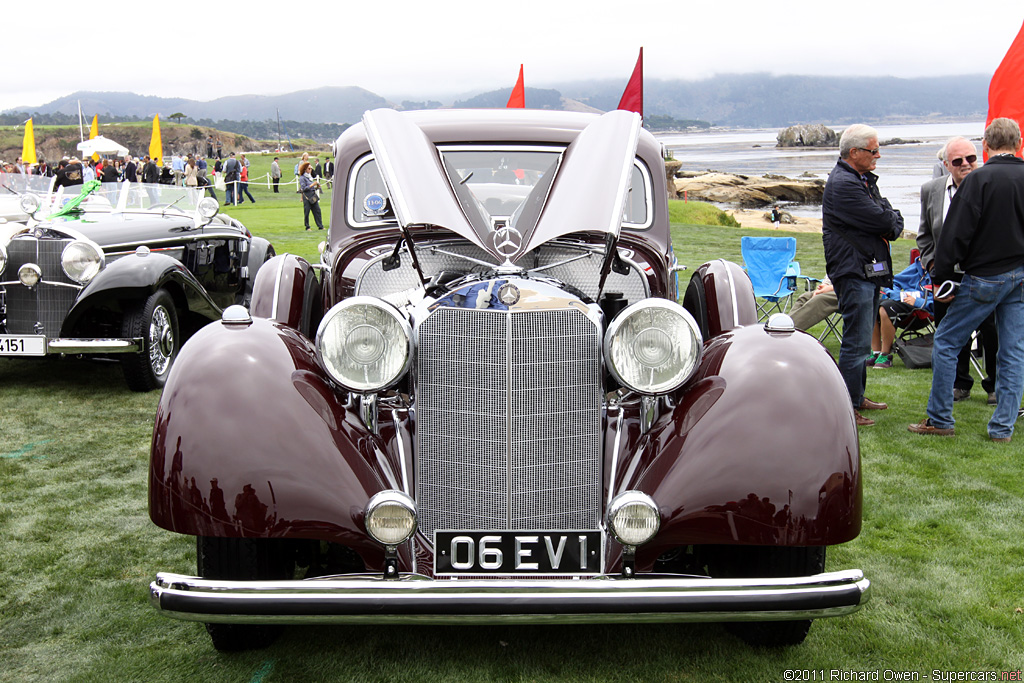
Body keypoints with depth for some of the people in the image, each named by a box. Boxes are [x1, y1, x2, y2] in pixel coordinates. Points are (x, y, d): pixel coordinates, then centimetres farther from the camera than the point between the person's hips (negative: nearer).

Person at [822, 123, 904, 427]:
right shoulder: (842, 183, -17)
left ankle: (857, 396, 29)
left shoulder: (864, 180, 17)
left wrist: (890, 224, -7)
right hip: (854, 273, -10)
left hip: (871, 271, 10)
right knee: (856, 342, -8)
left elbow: (893, 219, 15)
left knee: (861, 340, 18)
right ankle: (847, 408, -3)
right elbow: (881, 220, -19)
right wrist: (892, 221, 2)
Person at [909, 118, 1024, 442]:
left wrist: (942, 278, -8)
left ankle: (940, 419, 8)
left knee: (945, 343, 5)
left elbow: (956, 234, -14)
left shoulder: (979, 179, -13)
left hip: (986, 278, -6)